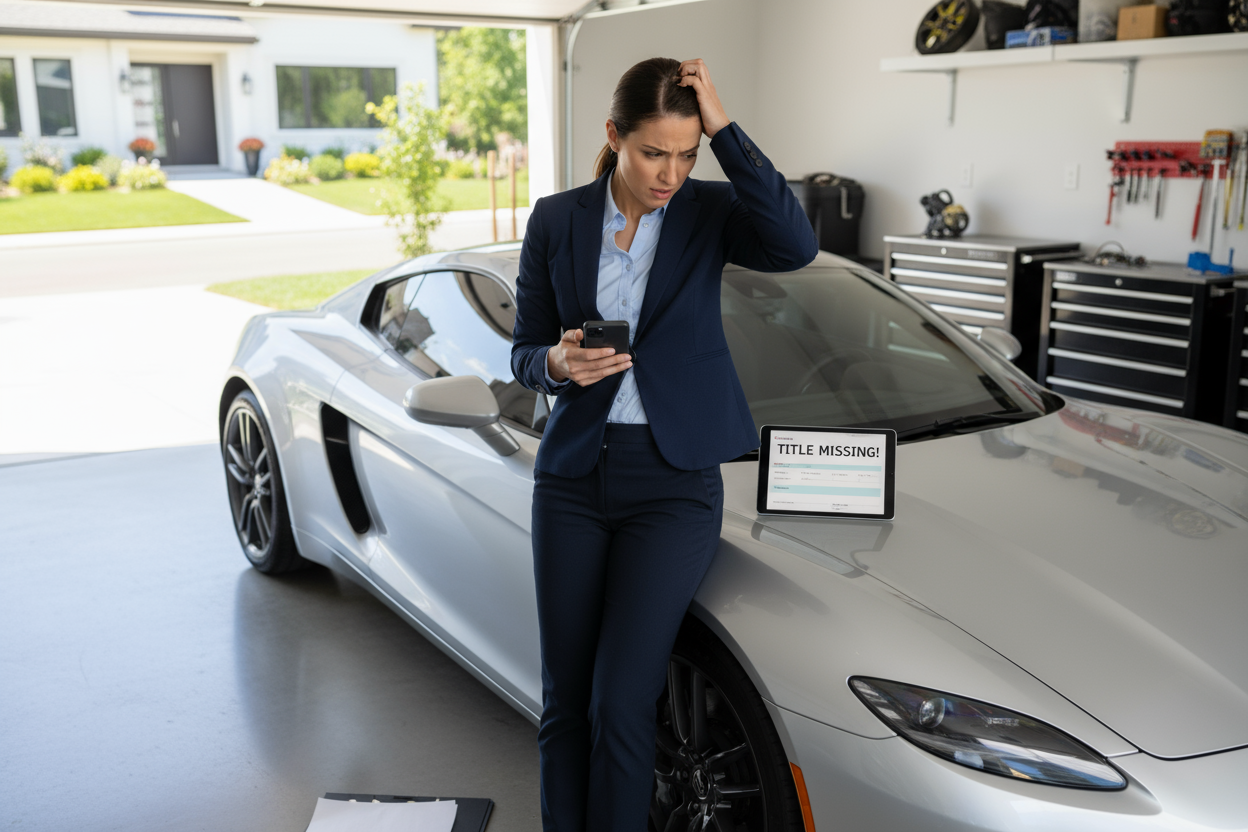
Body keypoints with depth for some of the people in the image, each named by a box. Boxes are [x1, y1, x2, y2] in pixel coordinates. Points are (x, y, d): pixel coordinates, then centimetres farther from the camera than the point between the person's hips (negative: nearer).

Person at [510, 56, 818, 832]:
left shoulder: (707, 212, -3)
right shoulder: (556, 222, 1)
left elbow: (796, 246, -23)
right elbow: (524, 354, 6)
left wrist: (724, 128, -21)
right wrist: (559, 364, -17)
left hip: (673, 482, -2)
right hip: (573, 476, 2)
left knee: (620, 704, -7)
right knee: (565, 702, 9)